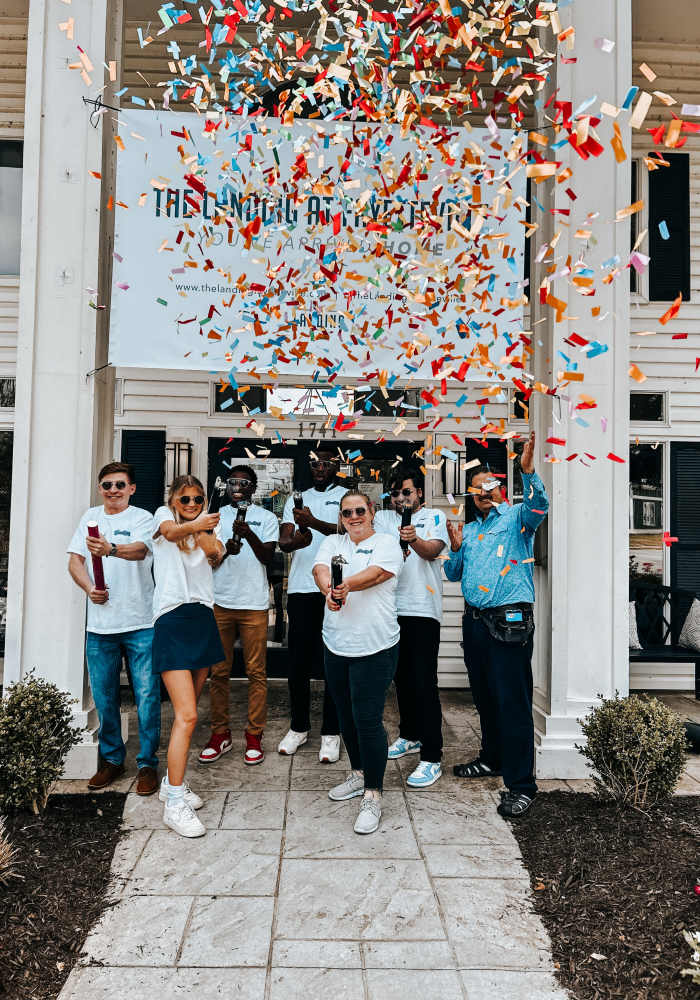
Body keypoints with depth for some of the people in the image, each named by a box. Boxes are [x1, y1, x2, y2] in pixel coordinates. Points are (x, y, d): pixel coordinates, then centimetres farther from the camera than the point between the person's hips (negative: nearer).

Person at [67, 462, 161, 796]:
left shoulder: (143, 518, -2)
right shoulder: (91, 517, 13)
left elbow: (139, 550, -22)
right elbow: (75, 559, 11)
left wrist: (111, 549, -42)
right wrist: (89, 588, -6)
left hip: (141, 624, -4)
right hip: (99, 625, 4)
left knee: (147, 697, -1)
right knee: (104, 698, 12)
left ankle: (147, 764, 13)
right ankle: (111, 759, 29)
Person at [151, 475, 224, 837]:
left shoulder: (202, 534, 20)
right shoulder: (163, 515, 5)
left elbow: (216, 552, -2)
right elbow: (171, 531, -21)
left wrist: (204, 530, -17)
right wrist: (195, 525, -41)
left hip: (203, 619, 6)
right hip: (173, 621, -6)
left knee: (187, 712, 12)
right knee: (187, 716, -12)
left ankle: (173, 783, 26)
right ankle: (175, 803, -5)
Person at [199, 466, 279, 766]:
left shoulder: (266, 517, 6)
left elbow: (268, 557, -6)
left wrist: (249, 535, -23)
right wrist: (225, 550, -15)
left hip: (254, 604, -2)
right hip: (220, 603, 2)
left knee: (256, 672, 1)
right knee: (219, 671, 7)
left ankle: (254, 735, 12)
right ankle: (220, 733, 19)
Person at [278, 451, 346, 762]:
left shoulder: (347, 497, 6)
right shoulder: (296, 499, 18)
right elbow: (283, 541, 6)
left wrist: (314, 523, -29)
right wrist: (294, 540, -18)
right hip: (300, 588, 3)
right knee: (297, 662, 8)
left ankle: (331, 733, 12)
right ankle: (298, 727, 24)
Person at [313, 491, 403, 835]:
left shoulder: (386, 543, -1)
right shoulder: (332, 542, 11)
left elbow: (375, 573, -20)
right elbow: (320, 568, -8)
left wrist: (346, 585, -40)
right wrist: (328, 589, -31)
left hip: (374, 647, -5)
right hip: (336, 645, 6)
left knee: (367, 719, -6)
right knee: (346, 715, 17)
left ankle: (373, 794, 8)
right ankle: (359, 774, 38)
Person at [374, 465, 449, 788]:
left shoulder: (434, 517, 4)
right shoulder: (383, 518, 13)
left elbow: (432, 550, -13)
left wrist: (414, 540, -35)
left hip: (422, 609, -4)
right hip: (392, 607, 5)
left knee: (424, 683, -7)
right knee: (402, 677, 17)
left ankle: (431, 758, -1)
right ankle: (410, 736, 36)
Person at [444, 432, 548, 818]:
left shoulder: (516, 517, 0)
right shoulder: (470, 529, 19)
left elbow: (538, 507, -24)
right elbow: (454, 574, 21)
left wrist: (528, 471, -39)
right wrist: (455, 548, 2)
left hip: (510, 622, -7)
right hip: (475, 621, 7)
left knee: (512, 702, -6)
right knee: (484, 696, 18)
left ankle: (521, 785, 1)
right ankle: (492, 758, 36)